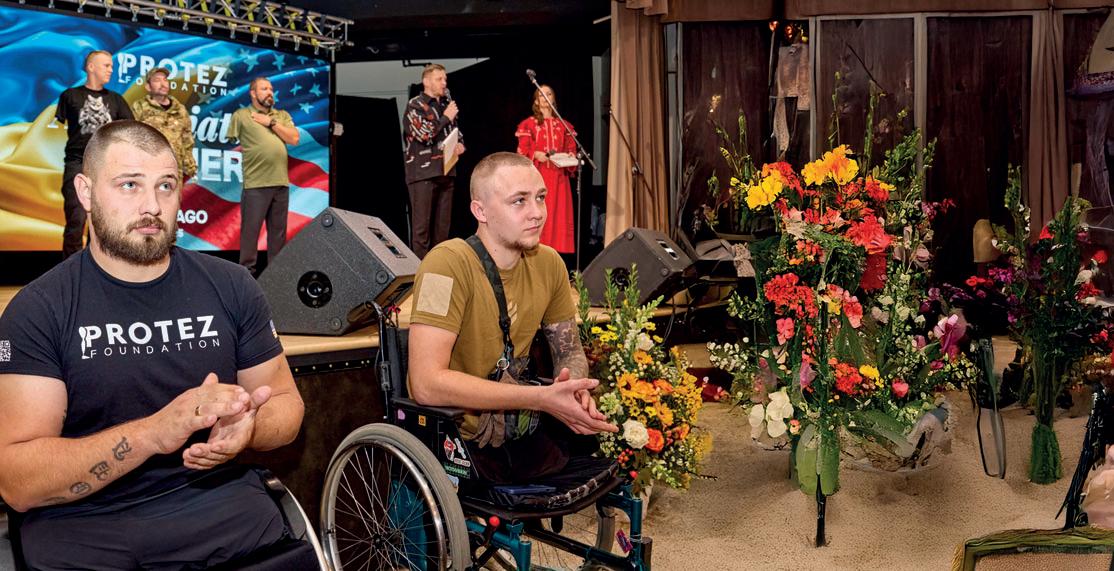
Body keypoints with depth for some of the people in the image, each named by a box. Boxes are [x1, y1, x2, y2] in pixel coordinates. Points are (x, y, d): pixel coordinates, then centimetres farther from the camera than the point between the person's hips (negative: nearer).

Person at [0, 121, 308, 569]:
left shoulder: (230, 287, 5)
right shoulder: (37, 310, -3)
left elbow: (285, 400, 11)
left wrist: (247, 430, -13)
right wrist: (153, 433, -25)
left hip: (224, 509, 2)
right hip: (85, 529, -1)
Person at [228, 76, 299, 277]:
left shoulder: (283, 115, 16)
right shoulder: (241, 115, 5)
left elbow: (294, 139, 3)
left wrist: (271, 122, -1)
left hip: (281, 183, 4)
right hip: (255, 184, -4)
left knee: (278, 229, 10)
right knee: (250, 229, -1)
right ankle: (248, 269, 7)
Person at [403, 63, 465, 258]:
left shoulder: (447, 104, 17)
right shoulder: (415, 105, -2)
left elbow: (456, 131, 27)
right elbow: (424, 134, -16)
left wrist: (460, 144, 5)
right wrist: (446, 118, -6)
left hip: (446, 171, 6)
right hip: (422, 172, -6)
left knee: (443, 224, 9)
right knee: (421, 224, -6)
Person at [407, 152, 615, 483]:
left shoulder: (548, 263, 0)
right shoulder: (449, 264, -20)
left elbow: (570, 351, 12)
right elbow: (427, 383, -28)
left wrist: (572, 387, -13)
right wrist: (542, 398, -30)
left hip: (518, 427, 6)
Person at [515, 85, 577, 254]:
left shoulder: (564, 125, 15)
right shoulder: (529, 124, 5)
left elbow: (571, 149, 14)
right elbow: (522, 151, 0)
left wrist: (571, 156, -7)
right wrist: (535, 154, -18)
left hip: (558, 177, 3)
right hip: (536, 176, -3)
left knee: (559, 214, -1)